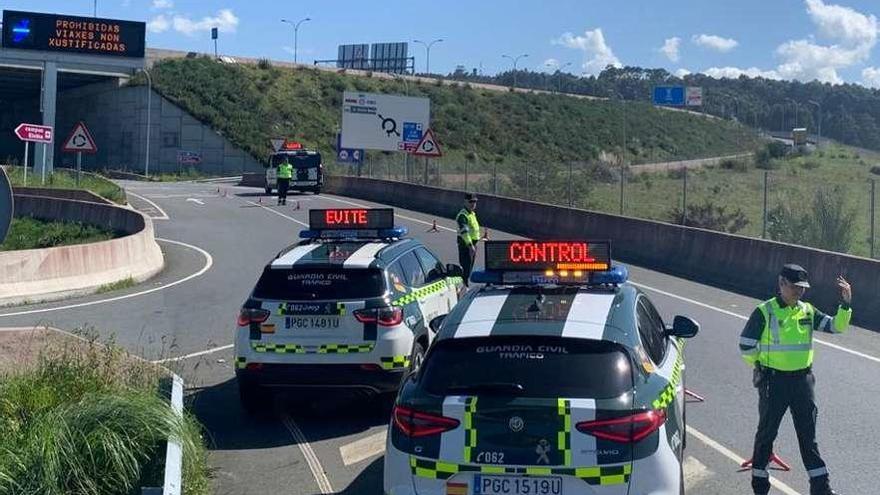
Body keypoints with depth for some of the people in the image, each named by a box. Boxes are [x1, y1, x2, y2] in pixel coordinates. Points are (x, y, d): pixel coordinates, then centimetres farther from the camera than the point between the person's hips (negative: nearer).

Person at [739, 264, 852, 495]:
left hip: (802, 379, 4)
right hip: (773, 381, -4)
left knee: (808, 433, 6)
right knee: (767, 430, 8)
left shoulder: (807, 311, 6)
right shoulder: (764, 312, -9)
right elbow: (746, 346, -6)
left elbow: (836, 326, 1)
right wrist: (765, 363, 5)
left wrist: (845, 304, -13)